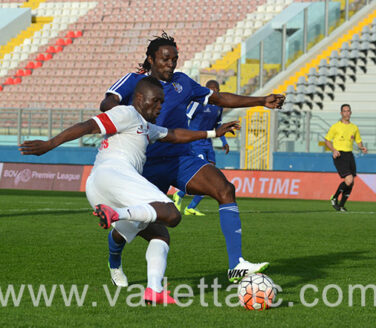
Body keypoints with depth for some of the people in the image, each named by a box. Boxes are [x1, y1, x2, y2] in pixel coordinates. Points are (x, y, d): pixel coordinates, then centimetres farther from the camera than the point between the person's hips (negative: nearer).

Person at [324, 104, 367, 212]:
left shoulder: (354, 127, 13)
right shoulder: (335, 126, -2)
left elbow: (359, 141, 20)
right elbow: (327, 140, 2)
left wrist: (362, 148, -3)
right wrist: (334, 150, -15)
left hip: (350, 155, 6)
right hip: (339, 156, -6)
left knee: (351, 183, 3)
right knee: (348, 180, -19)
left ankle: (341, 205, 17)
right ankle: (334, 198, 4)